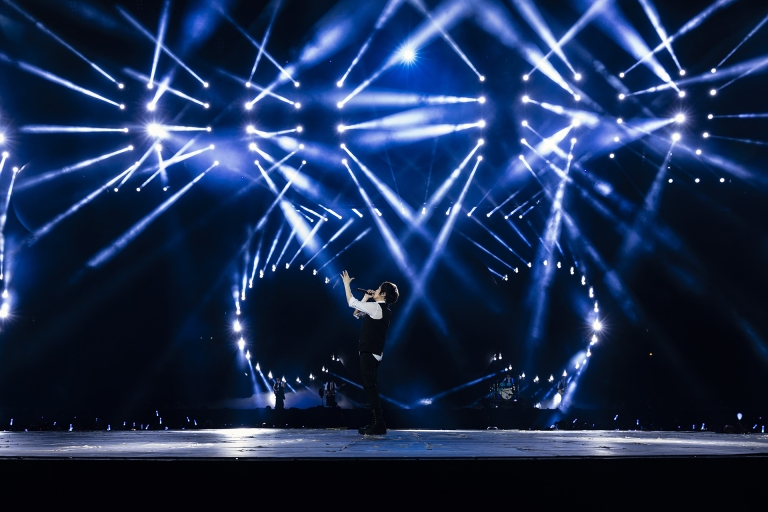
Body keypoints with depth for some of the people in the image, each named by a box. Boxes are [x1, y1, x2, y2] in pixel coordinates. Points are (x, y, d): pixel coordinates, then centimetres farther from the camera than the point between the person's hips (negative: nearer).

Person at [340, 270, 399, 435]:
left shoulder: (376, 307, -12)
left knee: (370, 387, -12)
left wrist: (346, 283, 3)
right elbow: (357, 313, 25)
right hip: (373, 352, 10)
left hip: (369, 352, -10)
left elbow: (351, 302, -8)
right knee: (370, 387, 12)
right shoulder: (382, 310, 17)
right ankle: (376, 423, 13)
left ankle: (379, 424, -15)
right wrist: (366, 298, 18)